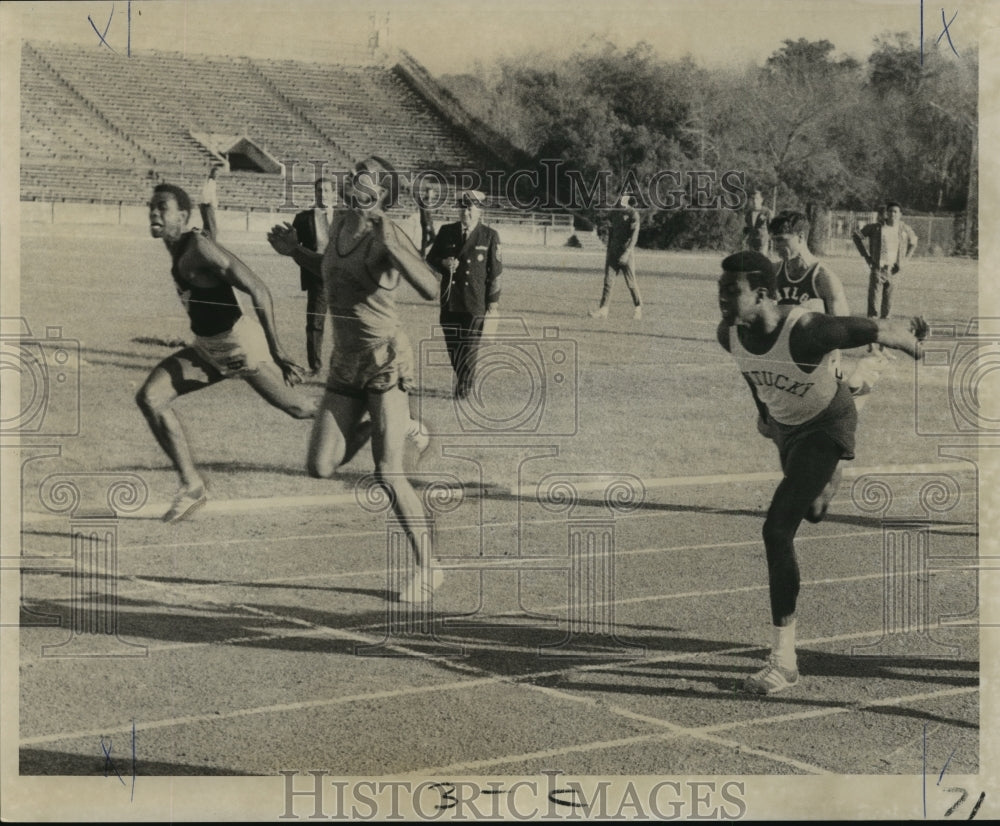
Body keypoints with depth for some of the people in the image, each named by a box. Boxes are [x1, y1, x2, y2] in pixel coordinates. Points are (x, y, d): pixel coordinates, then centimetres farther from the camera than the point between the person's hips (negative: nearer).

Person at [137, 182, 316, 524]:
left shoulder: (200, 248, -22)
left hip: (241, 345, -8)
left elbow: (259, 290, -26)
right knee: (150, 398, -5)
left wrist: (276, 353, -29)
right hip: (208, 349, 9)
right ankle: (192, 486, 0)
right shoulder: (178, 250, 5)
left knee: (299, 409, 8)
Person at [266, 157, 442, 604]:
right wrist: (295, 251, 16)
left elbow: (431, 289, -28)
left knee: (388, 476, -9)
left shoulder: (389, 235, -14)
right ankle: (398, 426, 25)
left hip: (385, 362, -7)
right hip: (346, 365, 7)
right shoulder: (339, 221, 7)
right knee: (320, 467, -1)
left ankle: (427, 569, 7)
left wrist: (389, 247, -36)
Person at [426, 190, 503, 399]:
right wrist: (444, 263, -9)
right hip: (450, 301, 3)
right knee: (452, 348, 9)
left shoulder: (489, 236, -2)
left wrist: (493, 303, -4)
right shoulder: (446, 232, 6)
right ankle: (467, 382, 27)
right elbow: (430, 258, 14)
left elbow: (495, 272, -1)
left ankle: (464, 389, 11)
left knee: (468, 349, -2)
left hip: (475, 304, -3)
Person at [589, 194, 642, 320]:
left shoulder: (633, 213, -8)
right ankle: (603, 310, -8)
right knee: (608, 280, -4)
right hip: (613, 251, 5)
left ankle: (637, 307, 22)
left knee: (631, 282, 2)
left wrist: (627, 252, -24)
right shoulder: (614, 212, 12)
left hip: (626, 251, -5)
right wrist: (608, 250, 19)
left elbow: (634, 234, -16)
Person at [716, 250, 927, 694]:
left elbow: (880, 330, -23)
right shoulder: (728, 334, -21)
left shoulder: (806, 332, -40)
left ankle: (783, 658, -18)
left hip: (827, 424, -7)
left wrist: (912, 341, -3)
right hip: (786, 424, 7)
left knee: (777, 529, -23)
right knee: (813, 512, 34)